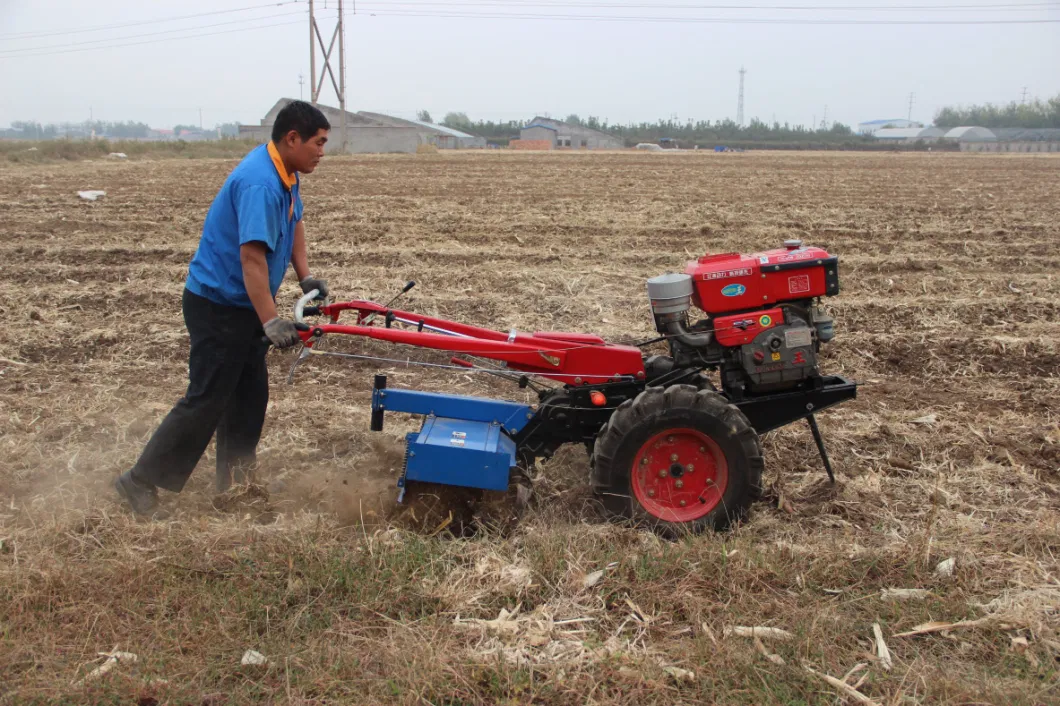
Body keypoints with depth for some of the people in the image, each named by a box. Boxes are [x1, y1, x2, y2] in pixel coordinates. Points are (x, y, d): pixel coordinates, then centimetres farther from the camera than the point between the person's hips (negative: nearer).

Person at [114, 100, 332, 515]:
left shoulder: (284, 174, 4)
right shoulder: (259, 184, -27)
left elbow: (294, 223, 21)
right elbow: (251, 256, -33)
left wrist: (305, 276, 11)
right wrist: (271, 322, -36)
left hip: (243, 304, 10)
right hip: (219, 306, -10)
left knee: (249, 395, 14)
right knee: (206, 401, -6)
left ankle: (234, 484, 25)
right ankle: (141, 482, 4)